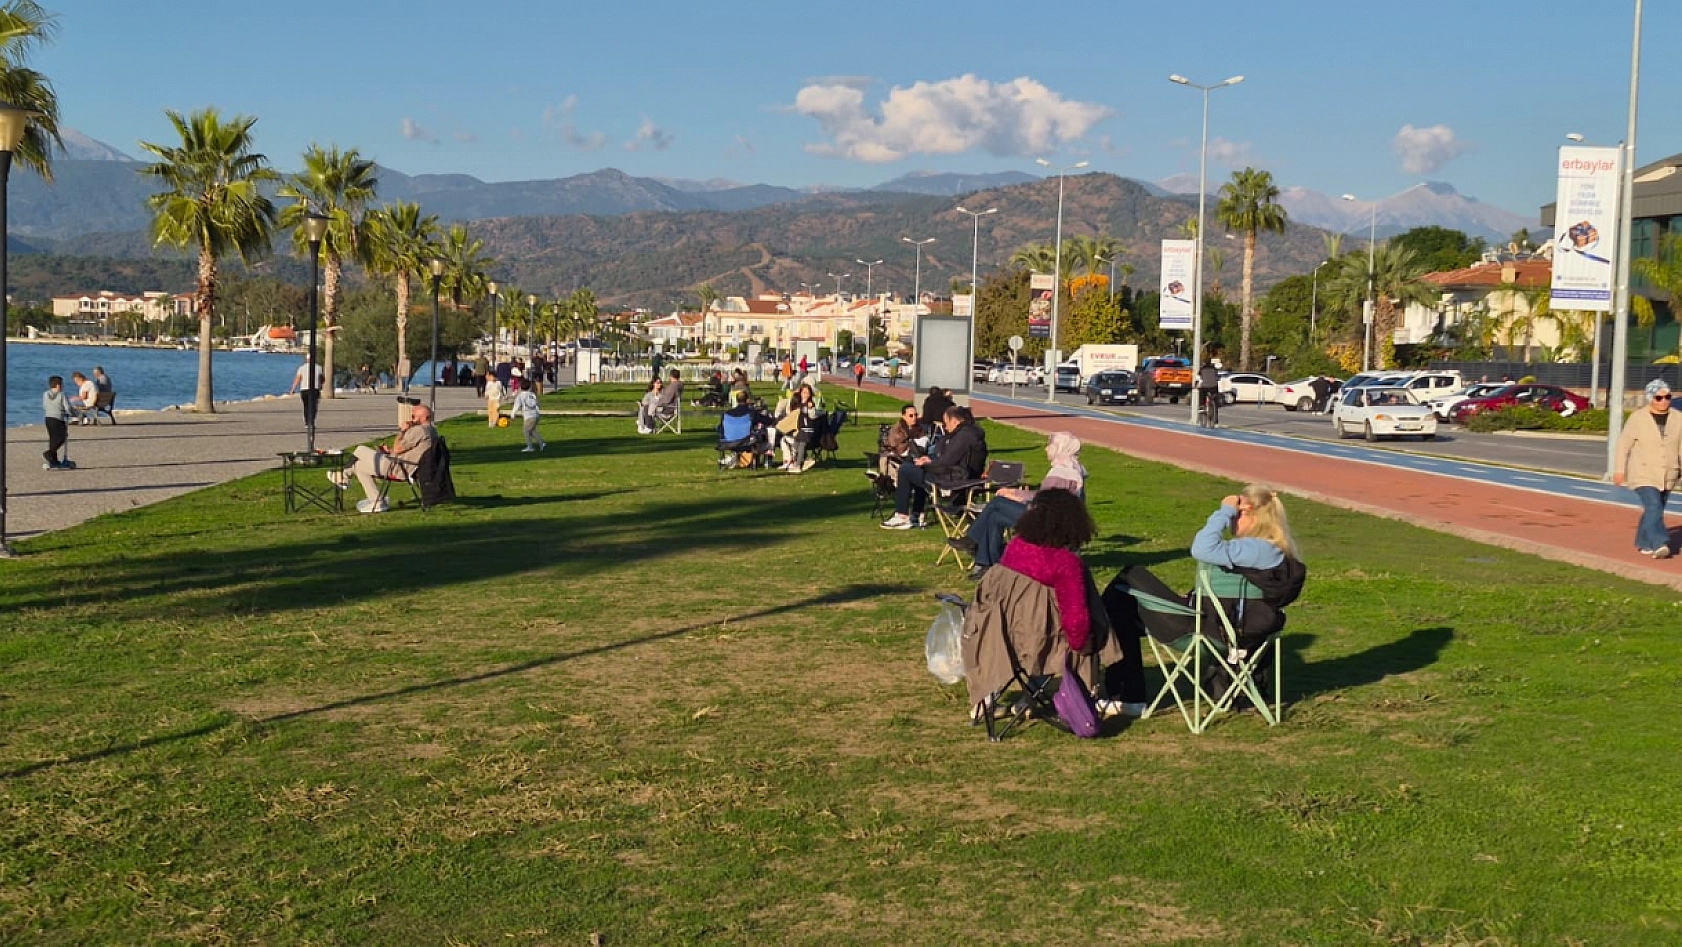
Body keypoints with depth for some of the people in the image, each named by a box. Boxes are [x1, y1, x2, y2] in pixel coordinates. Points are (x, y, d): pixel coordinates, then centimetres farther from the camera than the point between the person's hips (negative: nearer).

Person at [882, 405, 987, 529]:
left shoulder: (963, 436, -21)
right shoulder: (972, 431, 12)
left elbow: (946, 462, -22)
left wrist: (926, 464, -7)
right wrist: (931, 460, 17)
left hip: (954, 479, -11)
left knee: (905, 470, -3)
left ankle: (901, 517, 2)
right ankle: (917, 515, 26)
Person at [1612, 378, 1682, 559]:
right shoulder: (1637, 418, -6)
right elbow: (1623, 445, -3)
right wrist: (1619, 470, -7)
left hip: (1667, 476, 4)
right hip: (1643, 475, -4)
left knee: (1653, 510, 12)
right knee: (1654, 507, -18)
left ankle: (1643, 543, 26)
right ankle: (1659, 545, -26)